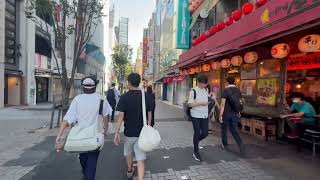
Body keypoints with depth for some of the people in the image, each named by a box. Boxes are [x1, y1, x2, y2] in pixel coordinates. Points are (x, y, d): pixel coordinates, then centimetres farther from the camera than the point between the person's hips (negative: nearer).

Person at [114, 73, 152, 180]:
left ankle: (129, 171, 49)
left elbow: (121, 115, -15)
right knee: (140, 158, 4)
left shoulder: (124, 97, -11)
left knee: (128, 152, 26)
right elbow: (149, 114, 2)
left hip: (129, 131, 0)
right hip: (142, 132, 0)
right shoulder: (145, 96, -4)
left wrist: (117, 132, -10)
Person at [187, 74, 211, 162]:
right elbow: (190, 104, -14)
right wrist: (201, 103, -21)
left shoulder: (205, 90, 8)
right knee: (197, 133, 3)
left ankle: (196, 141, 38)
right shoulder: (193, 91, -11)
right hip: (196, 116, -5)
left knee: (205, 133, 6)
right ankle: (196, 152, 22)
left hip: (204, 115, 6)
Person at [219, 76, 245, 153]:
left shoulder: (226, 90, -13)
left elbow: (223, 104, -17)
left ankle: (225, 145, 25)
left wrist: (220, 115, -14)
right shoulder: (238, 90, 4)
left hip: (226, 113, -5)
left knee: (224, 129, 13)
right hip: (235, 114, 5)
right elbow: (239, 102, 10)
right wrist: (238, 112, 20)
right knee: (234, 130, 15)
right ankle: (241, 144, -2)